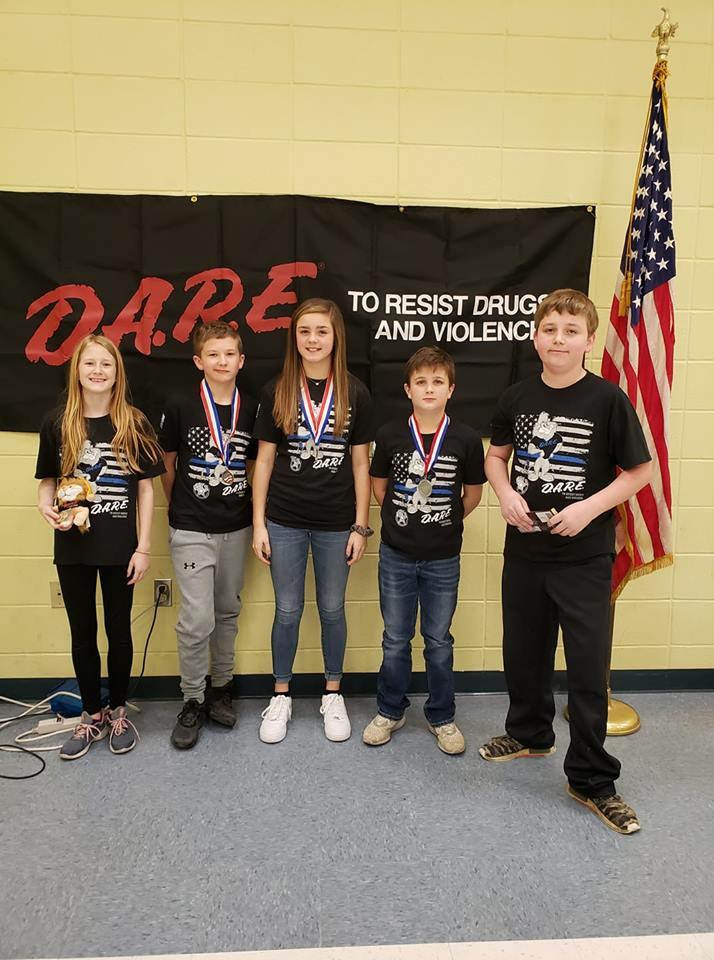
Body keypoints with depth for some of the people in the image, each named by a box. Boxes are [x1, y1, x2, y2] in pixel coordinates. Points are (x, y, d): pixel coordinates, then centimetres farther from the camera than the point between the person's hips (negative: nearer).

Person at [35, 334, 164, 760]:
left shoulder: (133, 424, -4)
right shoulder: (58, 424, 0)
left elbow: (145, 488, -2)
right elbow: (47, 481, 8)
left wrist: (144, 547, -6)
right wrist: (47, 507, -14)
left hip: (120, 547, -1)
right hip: (73, 547, 2)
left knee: (119, 631, 12)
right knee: (82, 633, 13)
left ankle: (118, 712, 31)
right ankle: (92, 715, 31)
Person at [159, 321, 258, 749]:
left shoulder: (252, 409, 0)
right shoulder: (180, 407, -7)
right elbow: (167, 465, 4)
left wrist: (256, 518, 6)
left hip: (236, 527, 3)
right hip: (192, 530, -3)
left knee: (228, 612, 15)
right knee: (197, 619, -5)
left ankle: (221, 689, 32)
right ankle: (193, 701, 16)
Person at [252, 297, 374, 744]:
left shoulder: (355, 393, -1)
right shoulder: (277, 392, 0)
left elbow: (360, 464, 1)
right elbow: (264, 460, 2)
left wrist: (361, 526, -1)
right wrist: (258, 523, -1)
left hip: (336, 523, 0)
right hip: (285, 521, 0)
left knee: (332, 609, 13)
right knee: (288, 610, 10)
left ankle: (333, 695, 31)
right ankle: (282, 695, 29)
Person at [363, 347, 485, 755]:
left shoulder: (466, 439, -9)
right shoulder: (390, 434, -7)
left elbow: (473, 494, 4)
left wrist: (446, 522, 6)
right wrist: (404, 518, 6)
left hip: (443, 558, 0)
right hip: (396, 555, 1)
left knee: (439, 640, 13)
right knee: (396, 639, 13)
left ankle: (442, 717, 30)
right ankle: (390, 711, 32)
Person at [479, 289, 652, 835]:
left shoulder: (608, 400, -10)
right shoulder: (517, 398, 1)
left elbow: (640, 470, -6)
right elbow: (496, 455, 14)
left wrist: (590, 508, -18)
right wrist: (506, 494, -6)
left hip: (585, 557, -4)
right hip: (524, 549, 4)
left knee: (588, 666, 3)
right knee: (523, 652, 18)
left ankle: (591, 779, 20)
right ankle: (530, 733, 42)